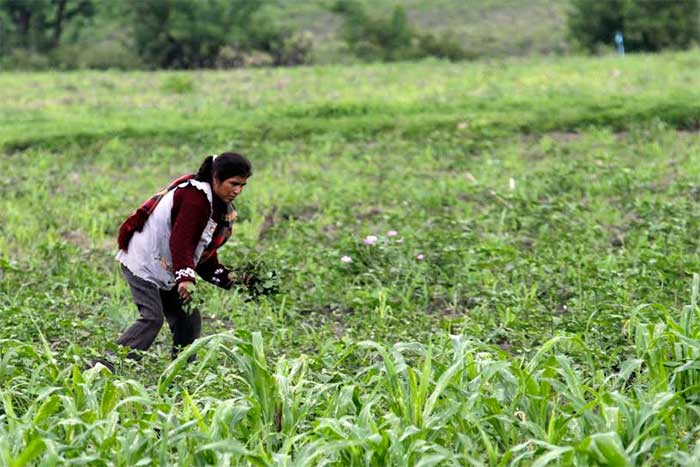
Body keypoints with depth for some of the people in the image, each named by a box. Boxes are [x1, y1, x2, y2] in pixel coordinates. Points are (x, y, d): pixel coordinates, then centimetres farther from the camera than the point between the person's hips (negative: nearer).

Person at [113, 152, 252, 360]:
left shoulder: (221, 207, 9)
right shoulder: (196, 196, -21)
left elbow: (204, 251, 15)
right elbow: (180, 241, -31)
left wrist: (226, 277, 5)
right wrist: (185, 277, -41)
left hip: (166, 269, 10)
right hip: (143, 262, -10)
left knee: (188, 319, 6)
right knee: (152, 319, -20)